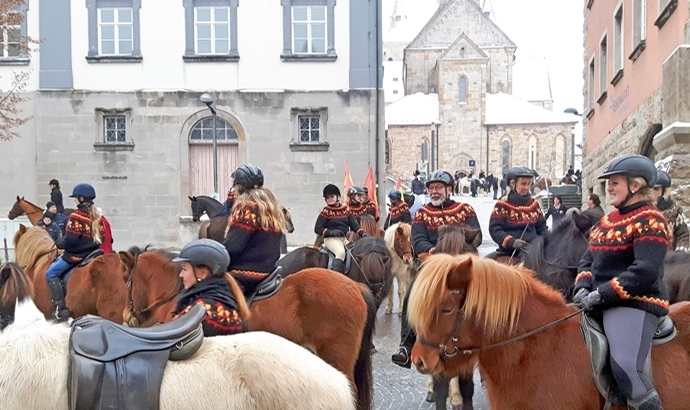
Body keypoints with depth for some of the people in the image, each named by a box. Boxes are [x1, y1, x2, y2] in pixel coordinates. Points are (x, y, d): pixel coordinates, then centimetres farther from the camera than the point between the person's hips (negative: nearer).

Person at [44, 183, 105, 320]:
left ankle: (61, 308, -4)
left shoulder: (76, 216, -16)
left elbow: (70, 239, -20)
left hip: (77, 254, -9)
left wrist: (58, 243, -2)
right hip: (92, 253, 9)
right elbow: (102, 237, 11)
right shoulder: (97, 217, 8)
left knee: (51, 273, 3)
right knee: (57, 262, 29)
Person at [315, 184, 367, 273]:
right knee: (341, 252, -32)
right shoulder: (325, 212, -1)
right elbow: (317, 228, -4)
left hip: (346, 238, 5)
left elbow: (354, 224, 8)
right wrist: (331, 232, -18)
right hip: (331, 239, -5)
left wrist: (363, 233, -9)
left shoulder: (346, 210, 11)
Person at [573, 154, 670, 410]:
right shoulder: (607, 221, 16)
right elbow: (588, 260, 16)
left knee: (625, 367, -29)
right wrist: (582, 287, -5)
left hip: (635, 303, -9)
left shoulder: (650, 220, -9)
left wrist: (601, 294, -22)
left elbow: (645, 272, -20)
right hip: (599, 303, 9)